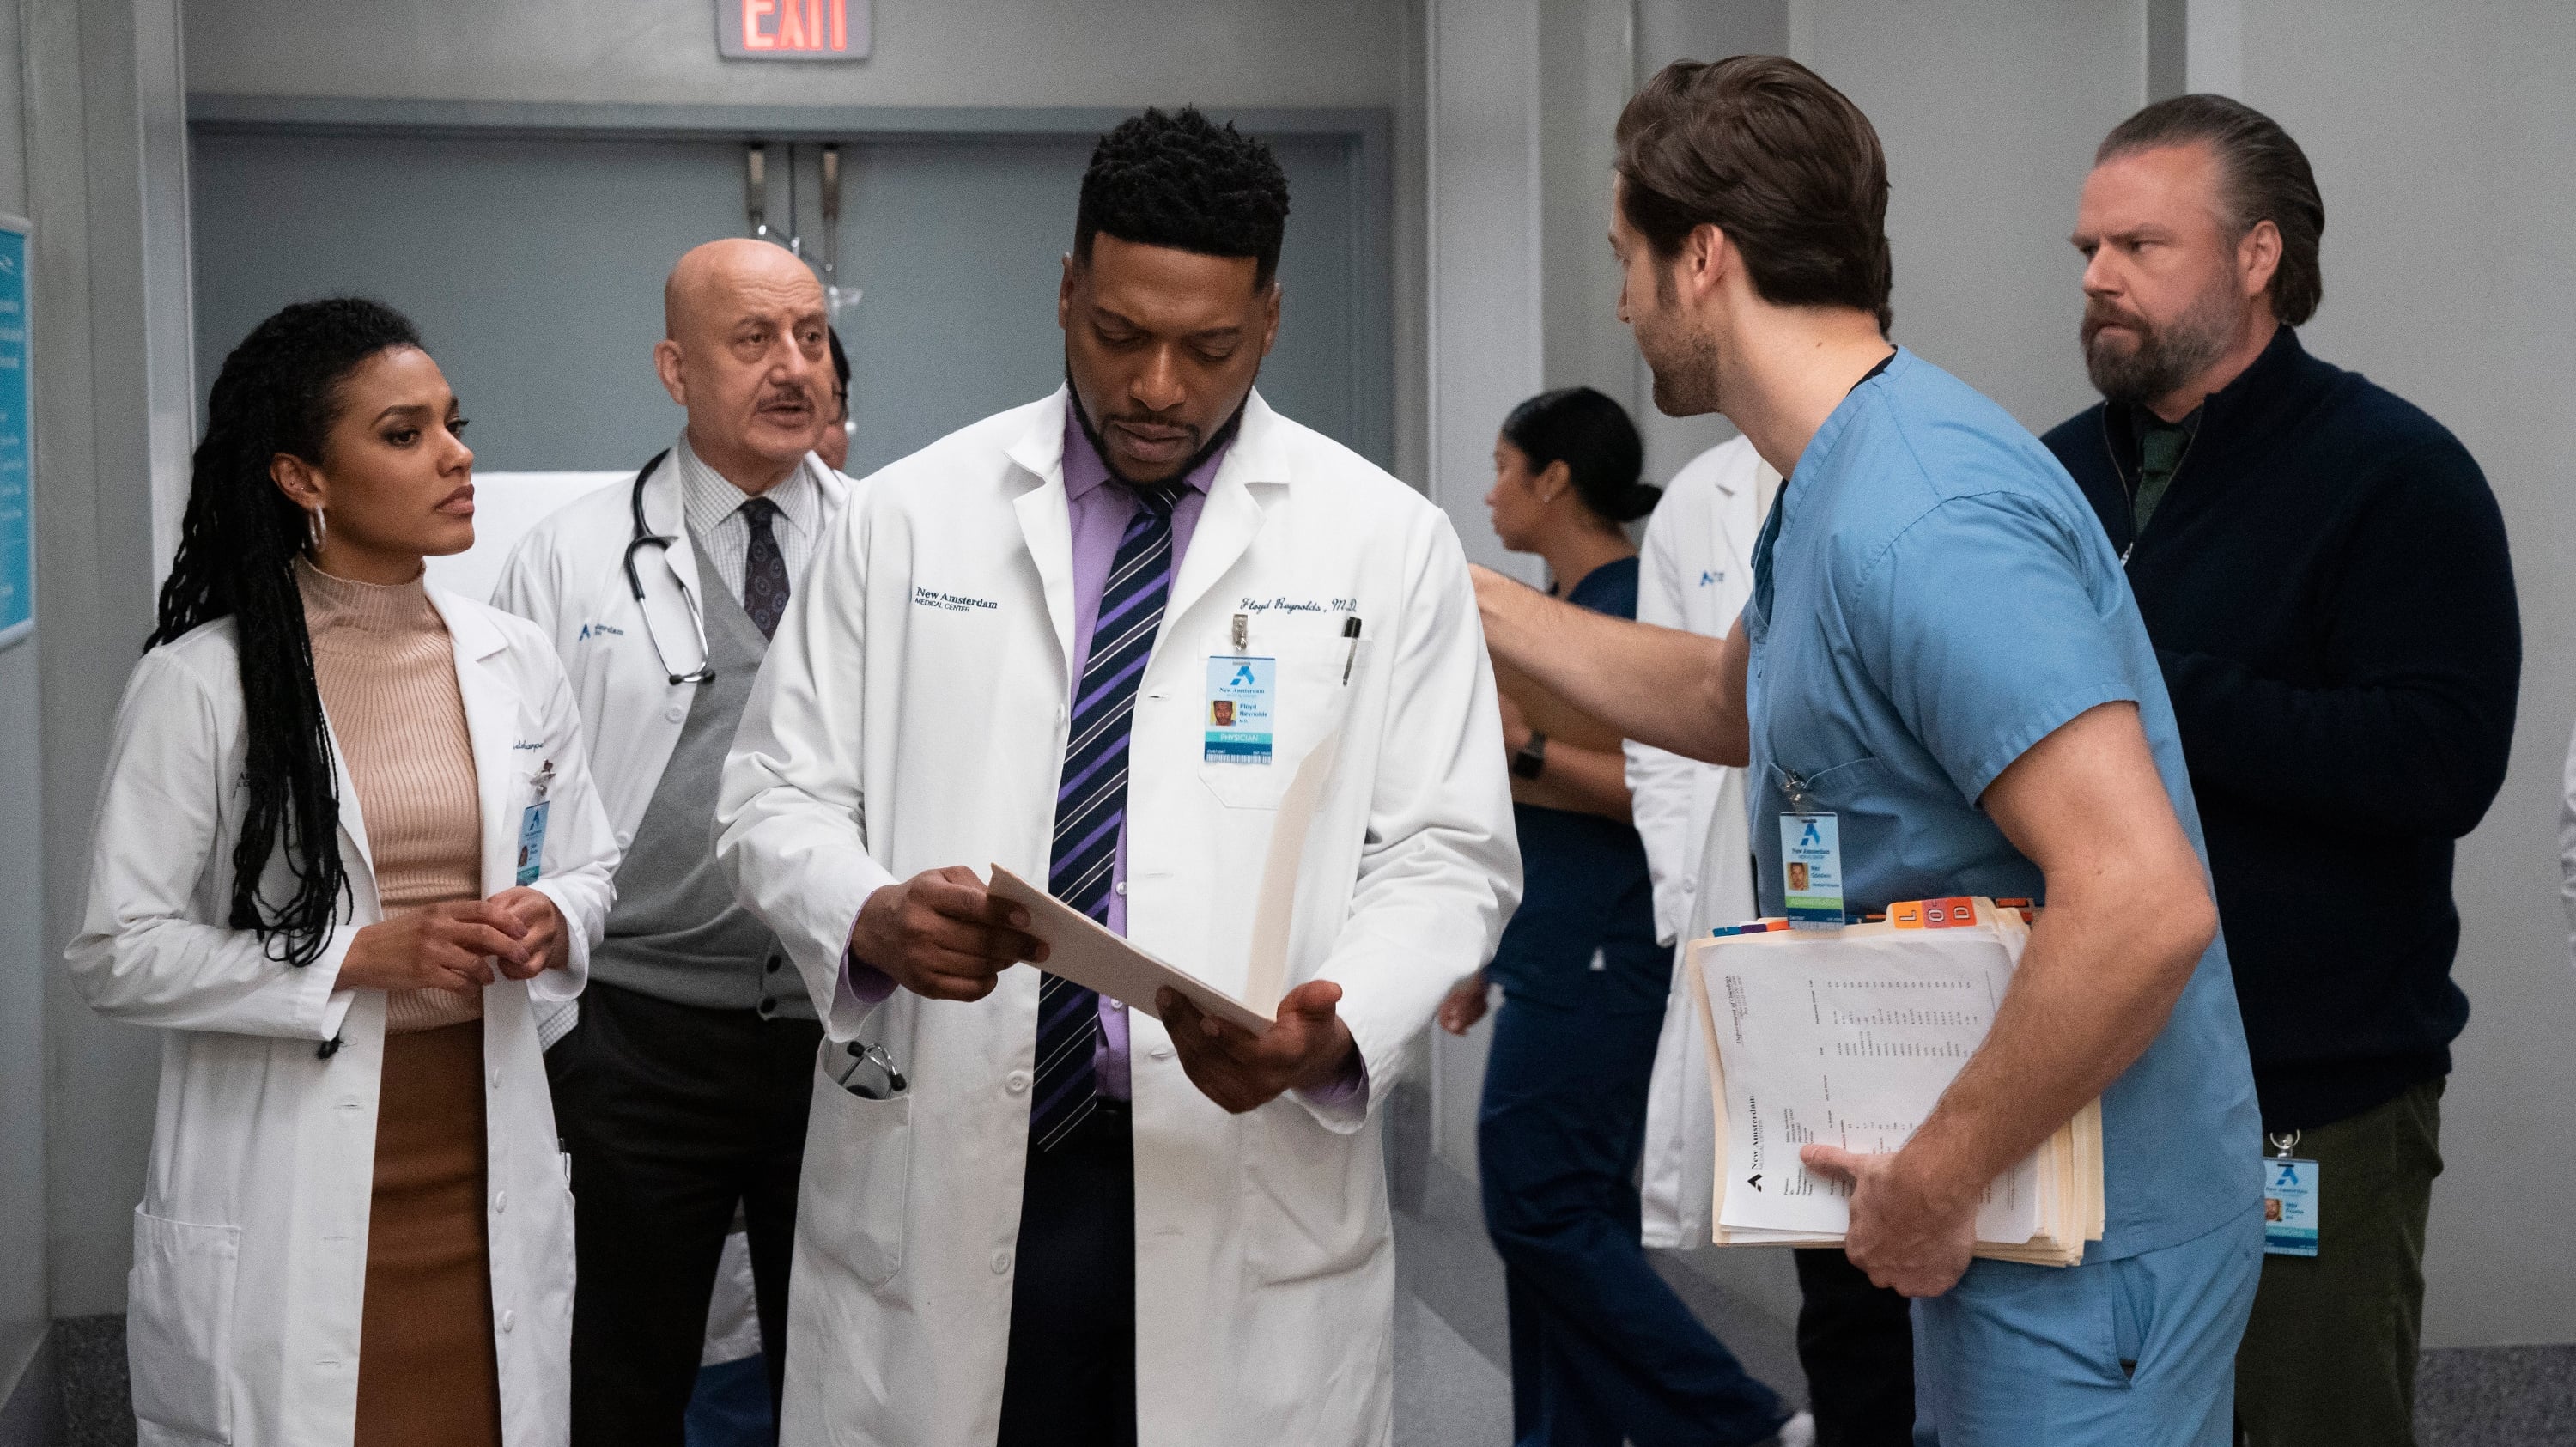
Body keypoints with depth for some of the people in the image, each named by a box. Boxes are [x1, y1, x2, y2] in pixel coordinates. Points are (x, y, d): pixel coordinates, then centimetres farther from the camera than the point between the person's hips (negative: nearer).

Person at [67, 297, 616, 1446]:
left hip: (485, 1168, 4)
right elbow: (119, 954, -9)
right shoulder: (204, 683, -8)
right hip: (292, 1199, -4)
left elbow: (587, 869, 17)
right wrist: (360, 957, -17)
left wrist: (551, 923, -6)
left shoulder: (515, 664, 6)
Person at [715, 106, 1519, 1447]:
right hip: (936, 1182, 1)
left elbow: (1445, 855, 1)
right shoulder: (907, 519, 6)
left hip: (1250, 1193, -1)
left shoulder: (1387, 544, 2)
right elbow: (777, 795, 7)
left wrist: (1334, 1029, -18)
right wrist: (873, 919, -15)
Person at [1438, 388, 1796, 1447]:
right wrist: (1491, 960, 22)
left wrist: (1524, 748, -26)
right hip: (1554, 954, 10)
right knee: (1575, 1216, 10)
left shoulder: (1629, 606, -13)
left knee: (1540, 1211, -8)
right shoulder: (1562, 606, 15)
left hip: (1598, 959, -10)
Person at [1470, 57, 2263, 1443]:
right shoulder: (1836, 491, 9)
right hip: (2009, 1208, 10)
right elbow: (1729, 699, 31)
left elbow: (2140, 904, -32)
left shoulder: (1916, 522, -25)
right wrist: (1469, 600, 31)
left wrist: (1933, 1185, -23)